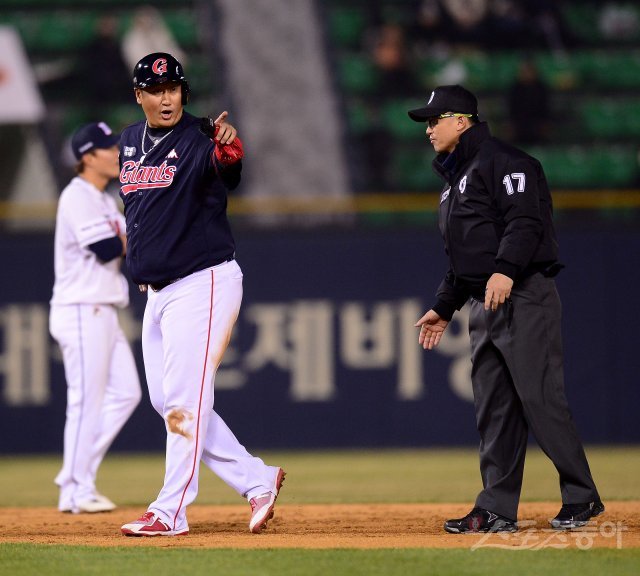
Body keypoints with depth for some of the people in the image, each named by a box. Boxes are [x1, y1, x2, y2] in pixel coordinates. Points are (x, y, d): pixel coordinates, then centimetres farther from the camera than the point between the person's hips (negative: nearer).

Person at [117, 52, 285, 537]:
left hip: (204, 283, -9)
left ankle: (170, 512, -5)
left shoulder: (199, 139, -14)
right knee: (167, 402, 9)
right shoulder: (130, 143, 10)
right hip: (158, 292, 9)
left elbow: (225, 166, -37)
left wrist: (229, 145, -58)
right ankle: (257, 480, 15)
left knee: (184, 402, -9)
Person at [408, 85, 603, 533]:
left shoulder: (503, 162, -5)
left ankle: (582, 499, -4)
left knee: (541, 401, -11)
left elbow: (526, 220, -20)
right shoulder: (455, 181, 25)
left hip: (524, 298, -10)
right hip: (483, 306, 10)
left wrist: (506, 270, -32)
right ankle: (498, 509, 8)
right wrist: (444, 309, 27)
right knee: (494, 411, 7)